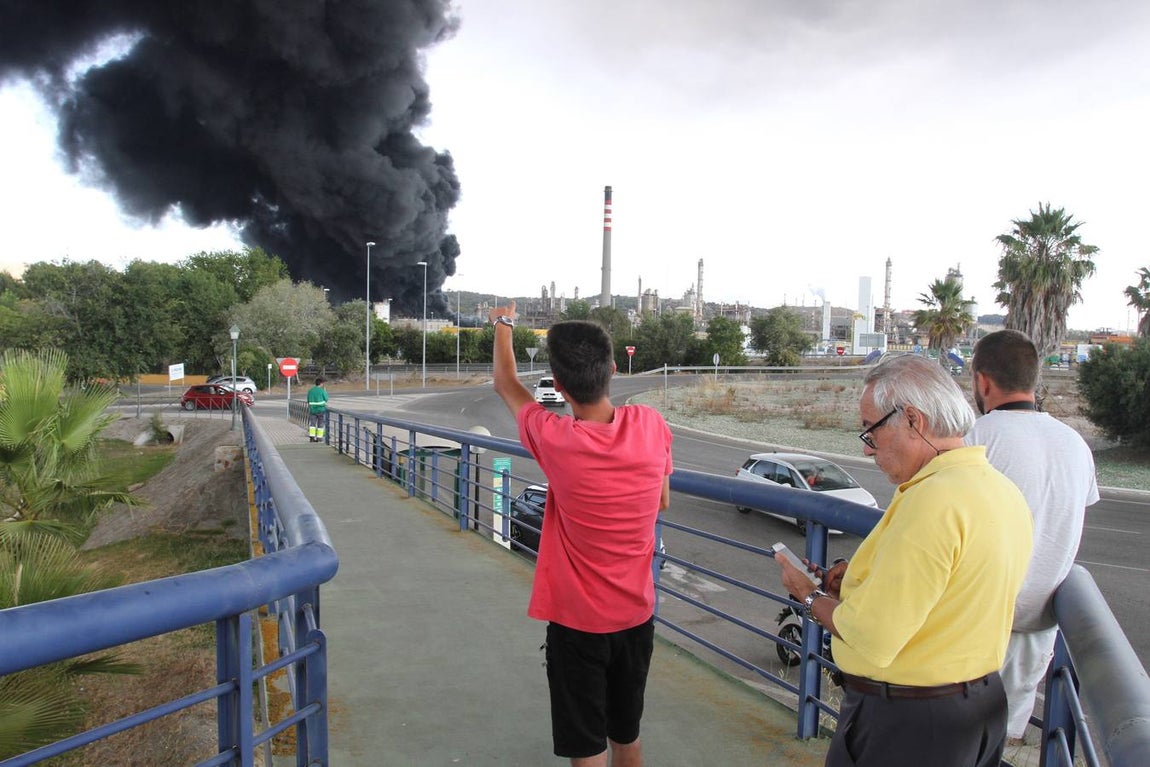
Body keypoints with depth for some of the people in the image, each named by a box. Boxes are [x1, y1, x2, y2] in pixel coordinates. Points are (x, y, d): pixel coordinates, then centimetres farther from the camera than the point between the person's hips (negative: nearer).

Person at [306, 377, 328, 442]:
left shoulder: (310, 390, 4)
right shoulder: (322, 390, -11)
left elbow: (308, 401, 9)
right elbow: (326, 399, -2)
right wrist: (325, 392, 11)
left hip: (312, 410, 4)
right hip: (321, 410, -4)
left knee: (312, 424, 8)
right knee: (321, 424, 5)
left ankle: (311, 437, 0)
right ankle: (319, 438, 6)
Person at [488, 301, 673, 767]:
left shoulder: (555, 440, -22)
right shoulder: (652, 424, -13)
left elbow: (506, 384, -2)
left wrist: (503, 325, 15)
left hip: (577, 622, -4)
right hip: (637, 616, 4)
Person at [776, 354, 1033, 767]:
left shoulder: (933, 500, -28)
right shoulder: (1005, 492, 2)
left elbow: (872, 639, -28)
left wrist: (808, 595, -10)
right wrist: (871, 575, 5)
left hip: (903, 725, -8)